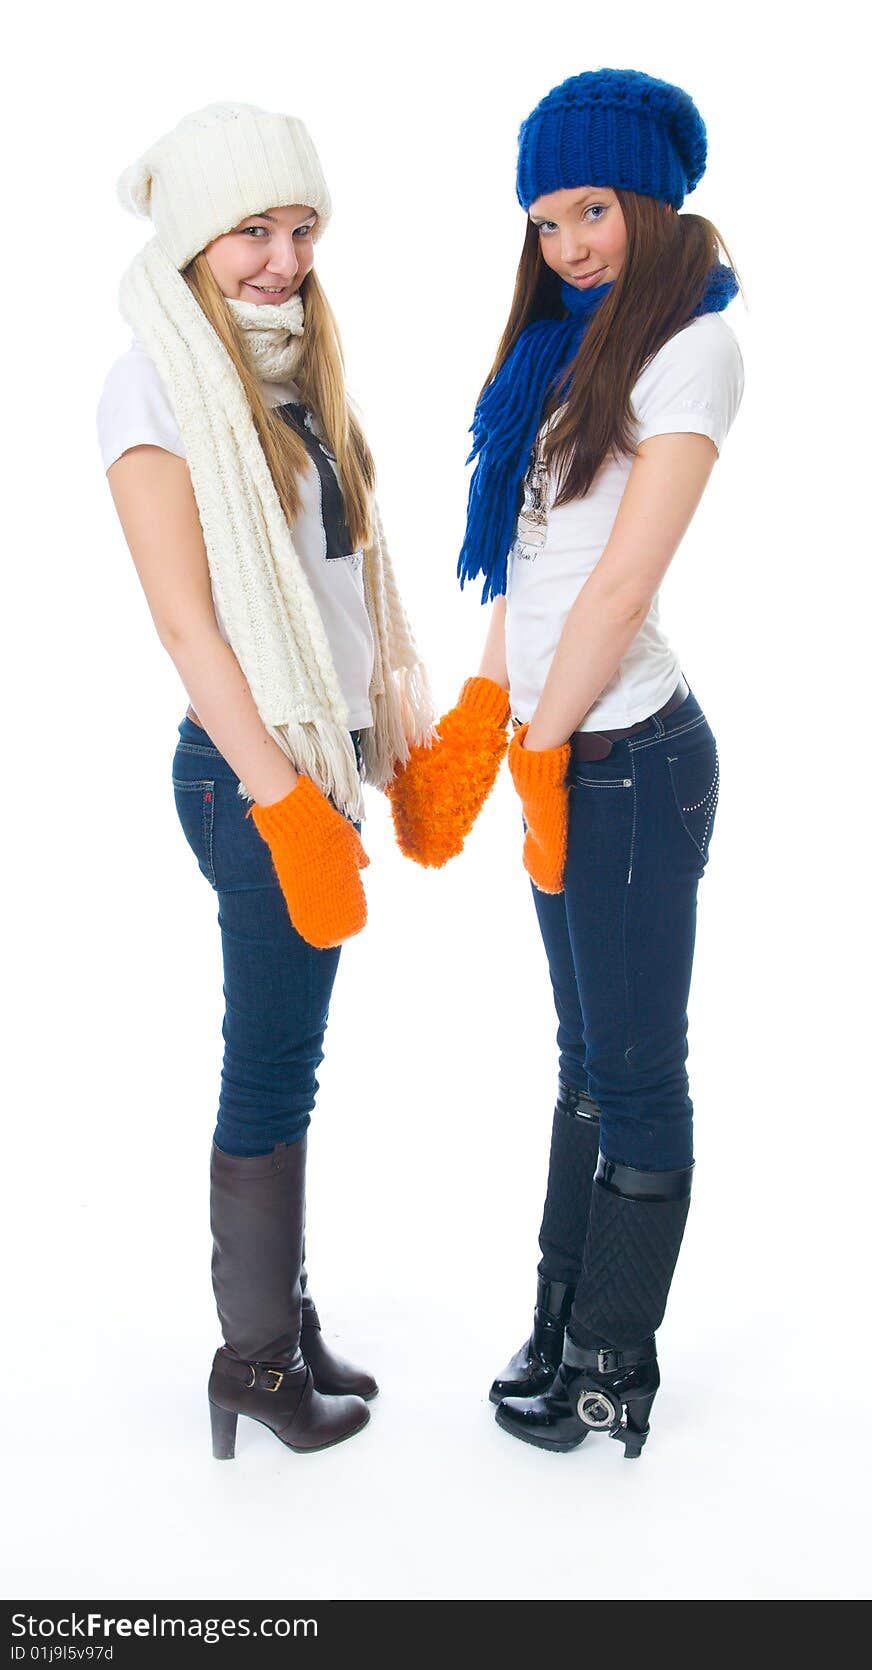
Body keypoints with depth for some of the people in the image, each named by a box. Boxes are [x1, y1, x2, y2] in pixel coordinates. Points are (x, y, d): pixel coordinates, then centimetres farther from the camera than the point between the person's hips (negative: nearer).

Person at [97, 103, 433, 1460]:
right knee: (273, 1069, 2)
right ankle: (254, 1356, 20)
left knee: (285, 1057, 15)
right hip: (250, 773, -7)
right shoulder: (157, 386, -10)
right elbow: (186, 624, -15)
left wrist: (397, 726, 14)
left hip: (314, 758, 8)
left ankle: (283, 1314, 29)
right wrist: (284, 799, -16)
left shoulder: (296, 376, 13)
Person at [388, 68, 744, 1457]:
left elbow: (625, 578, -14)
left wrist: (541, 752, -10)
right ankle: (566, 1328, 30)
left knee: (636, 1069, 4)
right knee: (588, 1057, 16)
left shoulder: (690, 343, -8)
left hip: (630, 755, -8)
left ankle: (611, 1370, 21)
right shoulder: (562, 345, 16)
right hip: (555, 744, 8)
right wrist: (479, 721, 9)